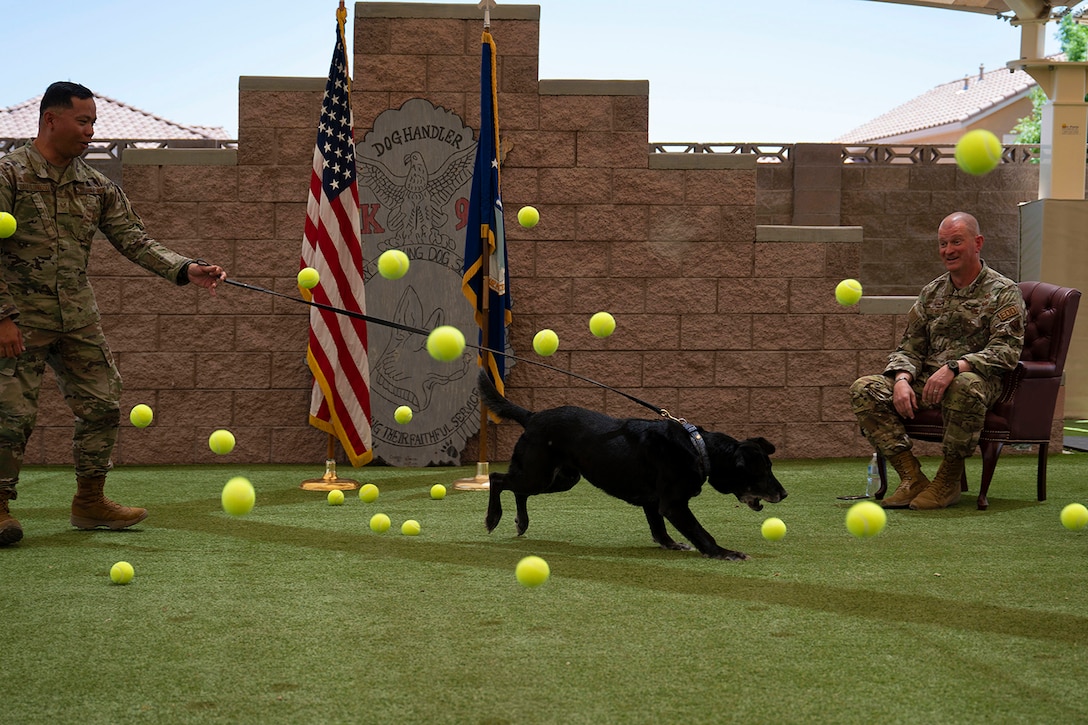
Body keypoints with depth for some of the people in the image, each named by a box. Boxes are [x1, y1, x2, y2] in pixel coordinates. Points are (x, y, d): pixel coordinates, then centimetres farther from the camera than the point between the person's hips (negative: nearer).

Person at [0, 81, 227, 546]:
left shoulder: (96, 187, 10)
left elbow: (133, 239, 5)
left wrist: (185, 269, -11)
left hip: (78, 319, 6)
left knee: (102, 405, 5)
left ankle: (89, 502, 19)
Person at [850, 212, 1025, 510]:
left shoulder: (1003, 292, 0)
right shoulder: (931, 293, 18)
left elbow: (1005, 350, -13)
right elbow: (909, 348, 14)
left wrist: (953, 368, -28)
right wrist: (902, 380, -10)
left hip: (978, 378, -5)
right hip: (926, 382, 5)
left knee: (965, 386, -43)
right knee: (864, 389, -17)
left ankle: (949, 479, -23)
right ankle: (912, 477, -18)